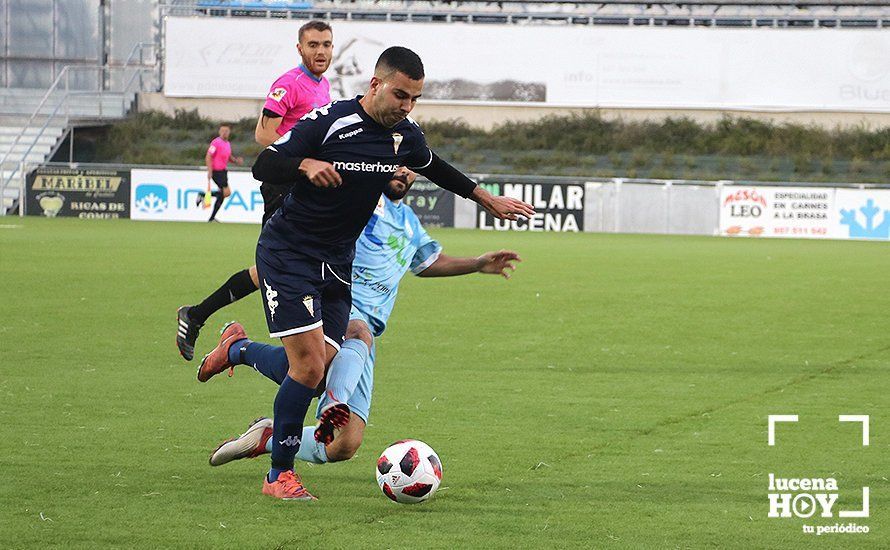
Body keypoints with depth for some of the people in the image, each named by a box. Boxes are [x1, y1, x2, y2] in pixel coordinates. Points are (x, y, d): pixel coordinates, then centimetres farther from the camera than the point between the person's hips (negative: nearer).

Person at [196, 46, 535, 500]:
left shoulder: (405, 136, 0)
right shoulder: (328, 121, -18)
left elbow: (433, 168, 22)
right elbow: (263, 166, -15)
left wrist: (488, 199, 27)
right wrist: (306, 165, -35)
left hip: (338, 261, 6)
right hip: (287, 254, -6)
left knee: (322, 368, 0)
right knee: (310, 365, -16)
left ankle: (236, 348, 29)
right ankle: (279, 475, 0)